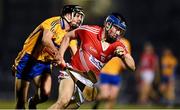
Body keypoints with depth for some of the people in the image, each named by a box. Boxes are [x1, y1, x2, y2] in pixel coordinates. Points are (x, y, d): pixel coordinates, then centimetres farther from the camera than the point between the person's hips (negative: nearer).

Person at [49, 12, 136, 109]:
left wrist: (123, 56, -27)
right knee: (64, 101, -26)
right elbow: (67, 37, 7)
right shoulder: (89, 30, -9)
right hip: (72, 73, -4)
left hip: (88, 82, 4)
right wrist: (60, 57, -1)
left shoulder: (117, 46, -4)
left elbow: (132, 67, -7)